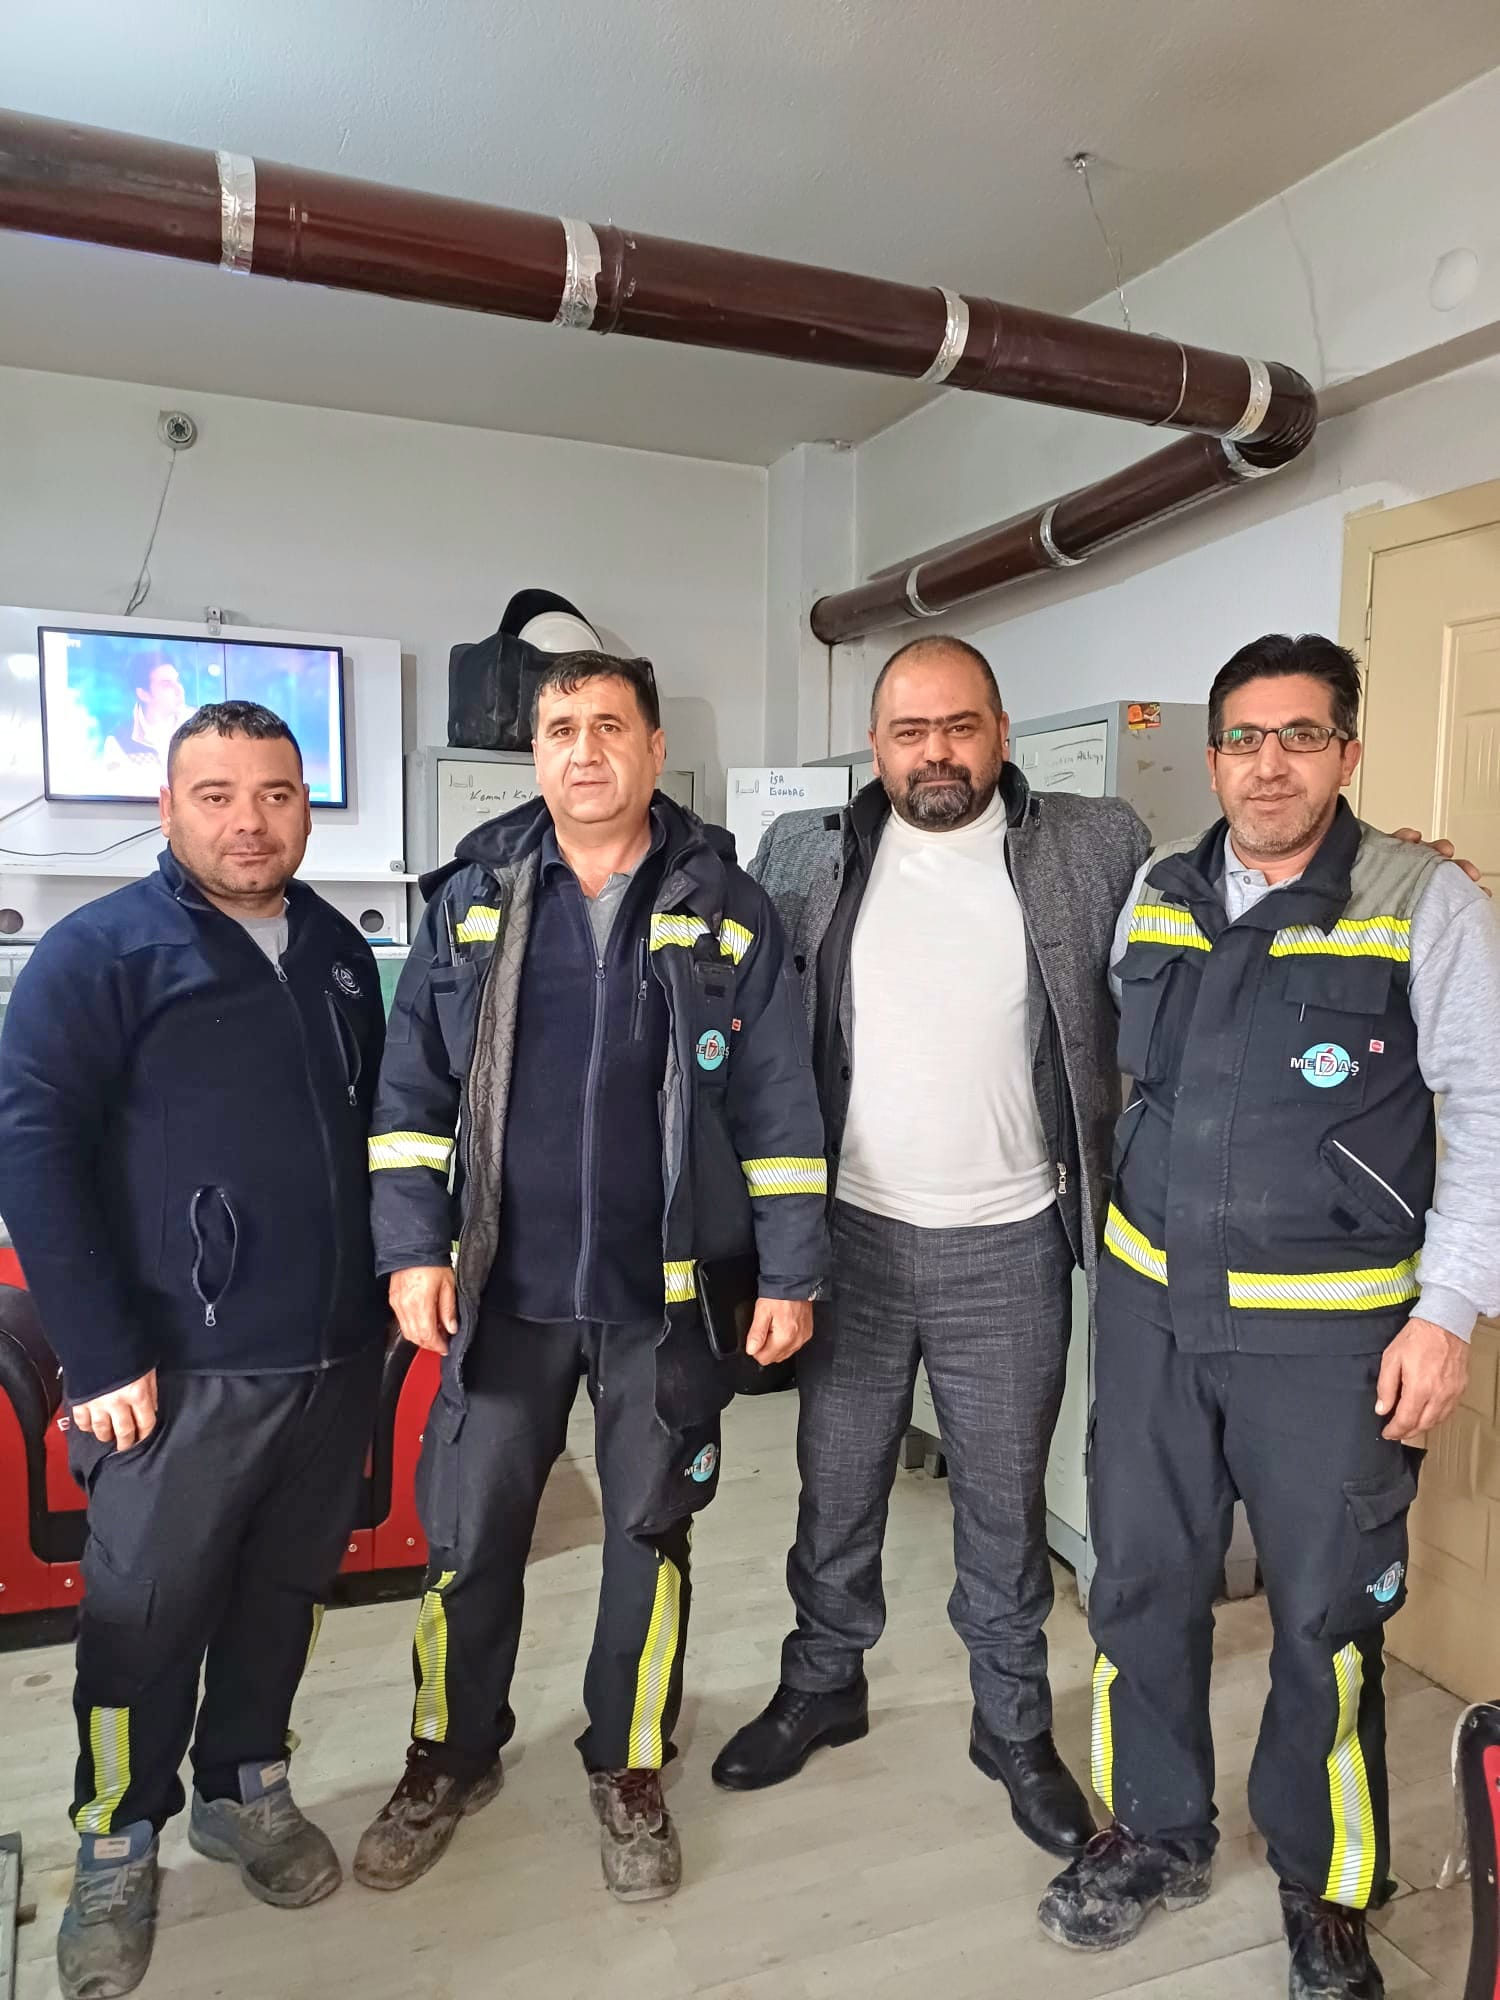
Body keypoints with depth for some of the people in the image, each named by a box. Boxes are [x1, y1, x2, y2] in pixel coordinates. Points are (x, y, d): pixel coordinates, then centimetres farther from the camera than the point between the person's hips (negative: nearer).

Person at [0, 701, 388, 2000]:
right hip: (185, 1370, -5)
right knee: (148, 1612, 8)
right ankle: (117, 1850, 31)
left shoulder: (339, 950, 10)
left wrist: (385, 1288, 14)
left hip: (337, 1356, 5)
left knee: (286, 1590, 17)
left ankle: (247, 1787, 39)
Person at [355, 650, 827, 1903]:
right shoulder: (473, 895, 3)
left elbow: (779, 1104, -1)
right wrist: (415, 1249, -3)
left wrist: (790, 1271, -4)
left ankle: (630, 1769, 37)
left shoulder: (724, 907, -1)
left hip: (665, 1290, -1)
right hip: (503, 1290, 1)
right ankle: (452, 1761, 38)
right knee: (469, 1538, 12)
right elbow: (413, 1086, 4)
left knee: (650, 1535, 14)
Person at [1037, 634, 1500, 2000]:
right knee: (1142, 1583, 14)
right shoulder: (1157, 896, 5)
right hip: (1155, 1307, 4)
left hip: (1331, 1326, -3)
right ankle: (1158, 1835, 37)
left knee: (1327, 1620, 9)